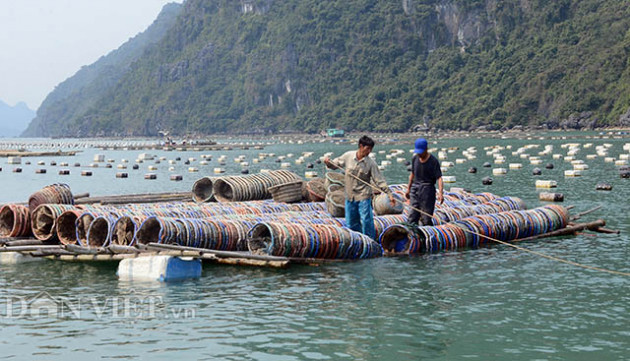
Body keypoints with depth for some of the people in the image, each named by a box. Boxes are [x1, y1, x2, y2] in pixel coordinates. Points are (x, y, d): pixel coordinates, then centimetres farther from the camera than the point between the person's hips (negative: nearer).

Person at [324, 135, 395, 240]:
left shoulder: (371, 163, -8)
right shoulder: (348, 156, -2)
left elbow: (379, 181, -8)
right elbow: (335, 164, 13)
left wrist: (389, 194, -15)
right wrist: (328, 163, -10)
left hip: (364, 196, -3)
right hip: (349, 196, 3)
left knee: (366, 221, -7)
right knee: (350, 224, 9)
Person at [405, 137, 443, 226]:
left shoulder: (433, 161, -9)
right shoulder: (415, 158, 8)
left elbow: (439, 178, -16)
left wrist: (440, 193, -29)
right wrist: (408, 189, 24)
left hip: (427, 189, -5)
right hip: (415, 189, 5)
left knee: (426, 219, -5)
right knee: (412, 217, -2)